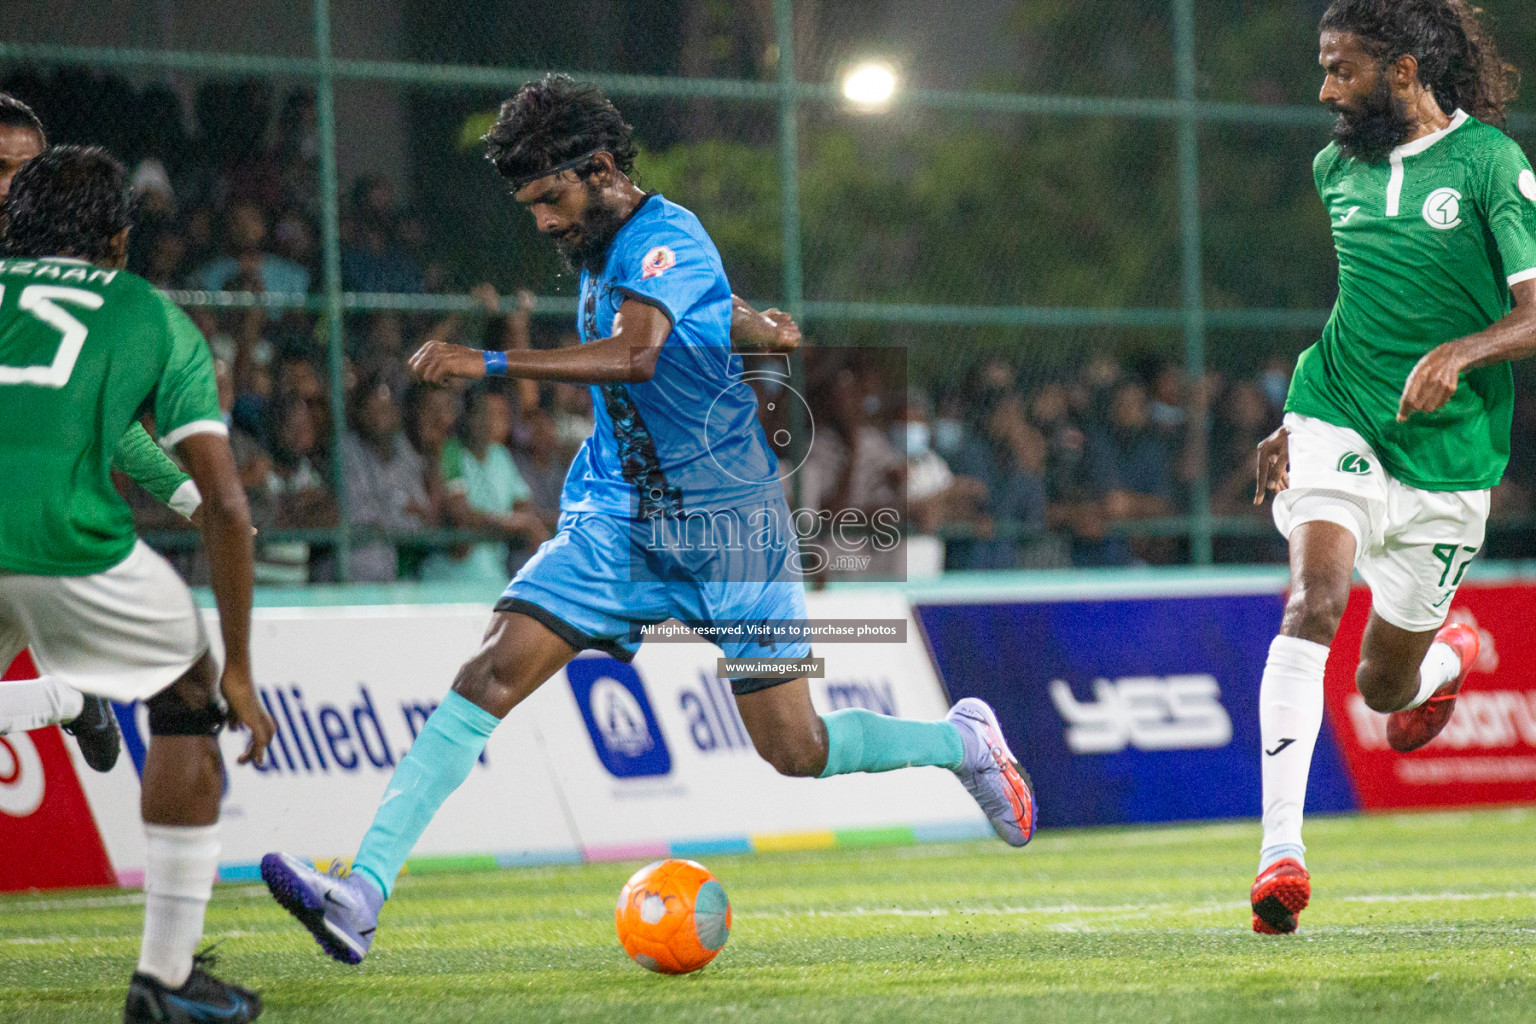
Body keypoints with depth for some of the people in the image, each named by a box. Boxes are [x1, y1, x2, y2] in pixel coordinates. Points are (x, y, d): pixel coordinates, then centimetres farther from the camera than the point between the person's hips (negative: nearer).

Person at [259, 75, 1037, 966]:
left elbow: (635, 356, -37)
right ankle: (361, 897, -22)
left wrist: (490, 364, -42)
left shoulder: (668, 240, -18)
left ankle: (966, 741, 29)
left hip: (729, 526, -7)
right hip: (620, 524, 7)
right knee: (491, 677, -13)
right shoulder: (600, 256, 9)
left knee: (795, 751, -1)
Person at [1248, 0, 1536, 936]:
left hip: (1448, 458, -2)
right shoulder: (1339, 169, 8)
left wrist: (1458, 351, -32)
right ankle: (1281, 849, -31)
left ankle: (1452, 655, 50)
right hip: (1339, 424, 3)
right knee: (1315, 598, -26)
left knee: (1386, 687, 10)